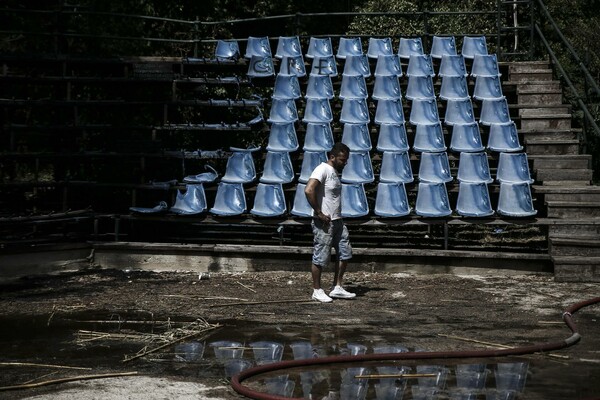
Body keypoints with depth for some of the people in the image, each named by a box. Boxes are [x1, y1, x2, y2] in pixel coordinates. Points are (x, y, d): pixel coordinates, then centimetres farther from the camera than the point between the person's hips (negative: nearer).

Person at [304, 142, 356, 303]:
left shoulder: (335, 171, 14)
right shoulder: (323, 169, -15)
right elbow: (309, 191, -28)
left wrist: (337, 216, 16)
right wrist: (319, 213, -23)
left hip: (337, 221, 10)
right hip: (324, 223, -9)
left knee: (345, 254, 10)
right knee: (320, 258, 0)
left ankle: (337, 288, 18)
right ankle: (317, 291, 10)